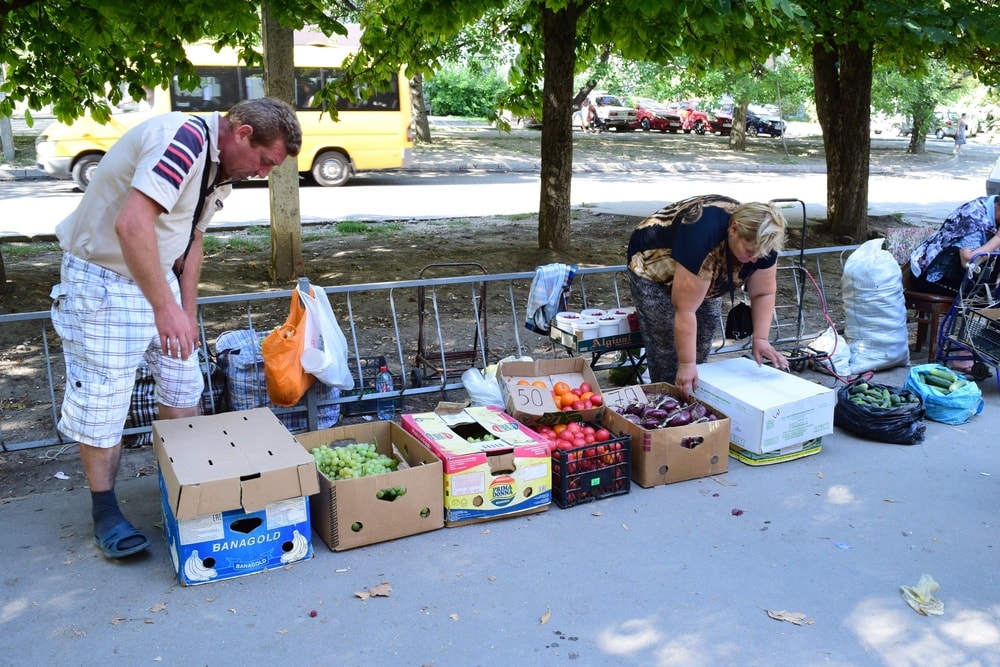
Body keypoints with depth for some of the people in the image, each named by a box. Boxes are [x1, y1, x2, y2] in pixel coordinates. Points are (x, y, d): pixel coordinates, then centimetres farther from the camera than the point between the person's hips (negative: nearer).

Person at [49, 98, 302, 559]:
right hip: (101, 279, -9)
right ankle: (104, 508, 14)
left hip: (156, 276, 9)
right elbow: (131, 225, -37)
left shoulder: (221, 169, 4)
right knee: (102, 397, -2)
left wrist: (188, 312, 11)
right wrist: (165, 308, -37)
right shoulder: (184, 139, -27)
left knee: (183, 383, 11)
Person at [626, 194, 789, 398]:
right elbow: (685, 309, -38)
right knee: (667, 359, -12)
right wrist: (686, 364, -35)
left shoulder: (760, 239, -22)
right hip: (654, 269, -6)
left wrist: (760, 338, -21)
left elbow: (763, 293, -10)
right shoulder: (703, 235, -41)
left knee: (700, 355, 3)